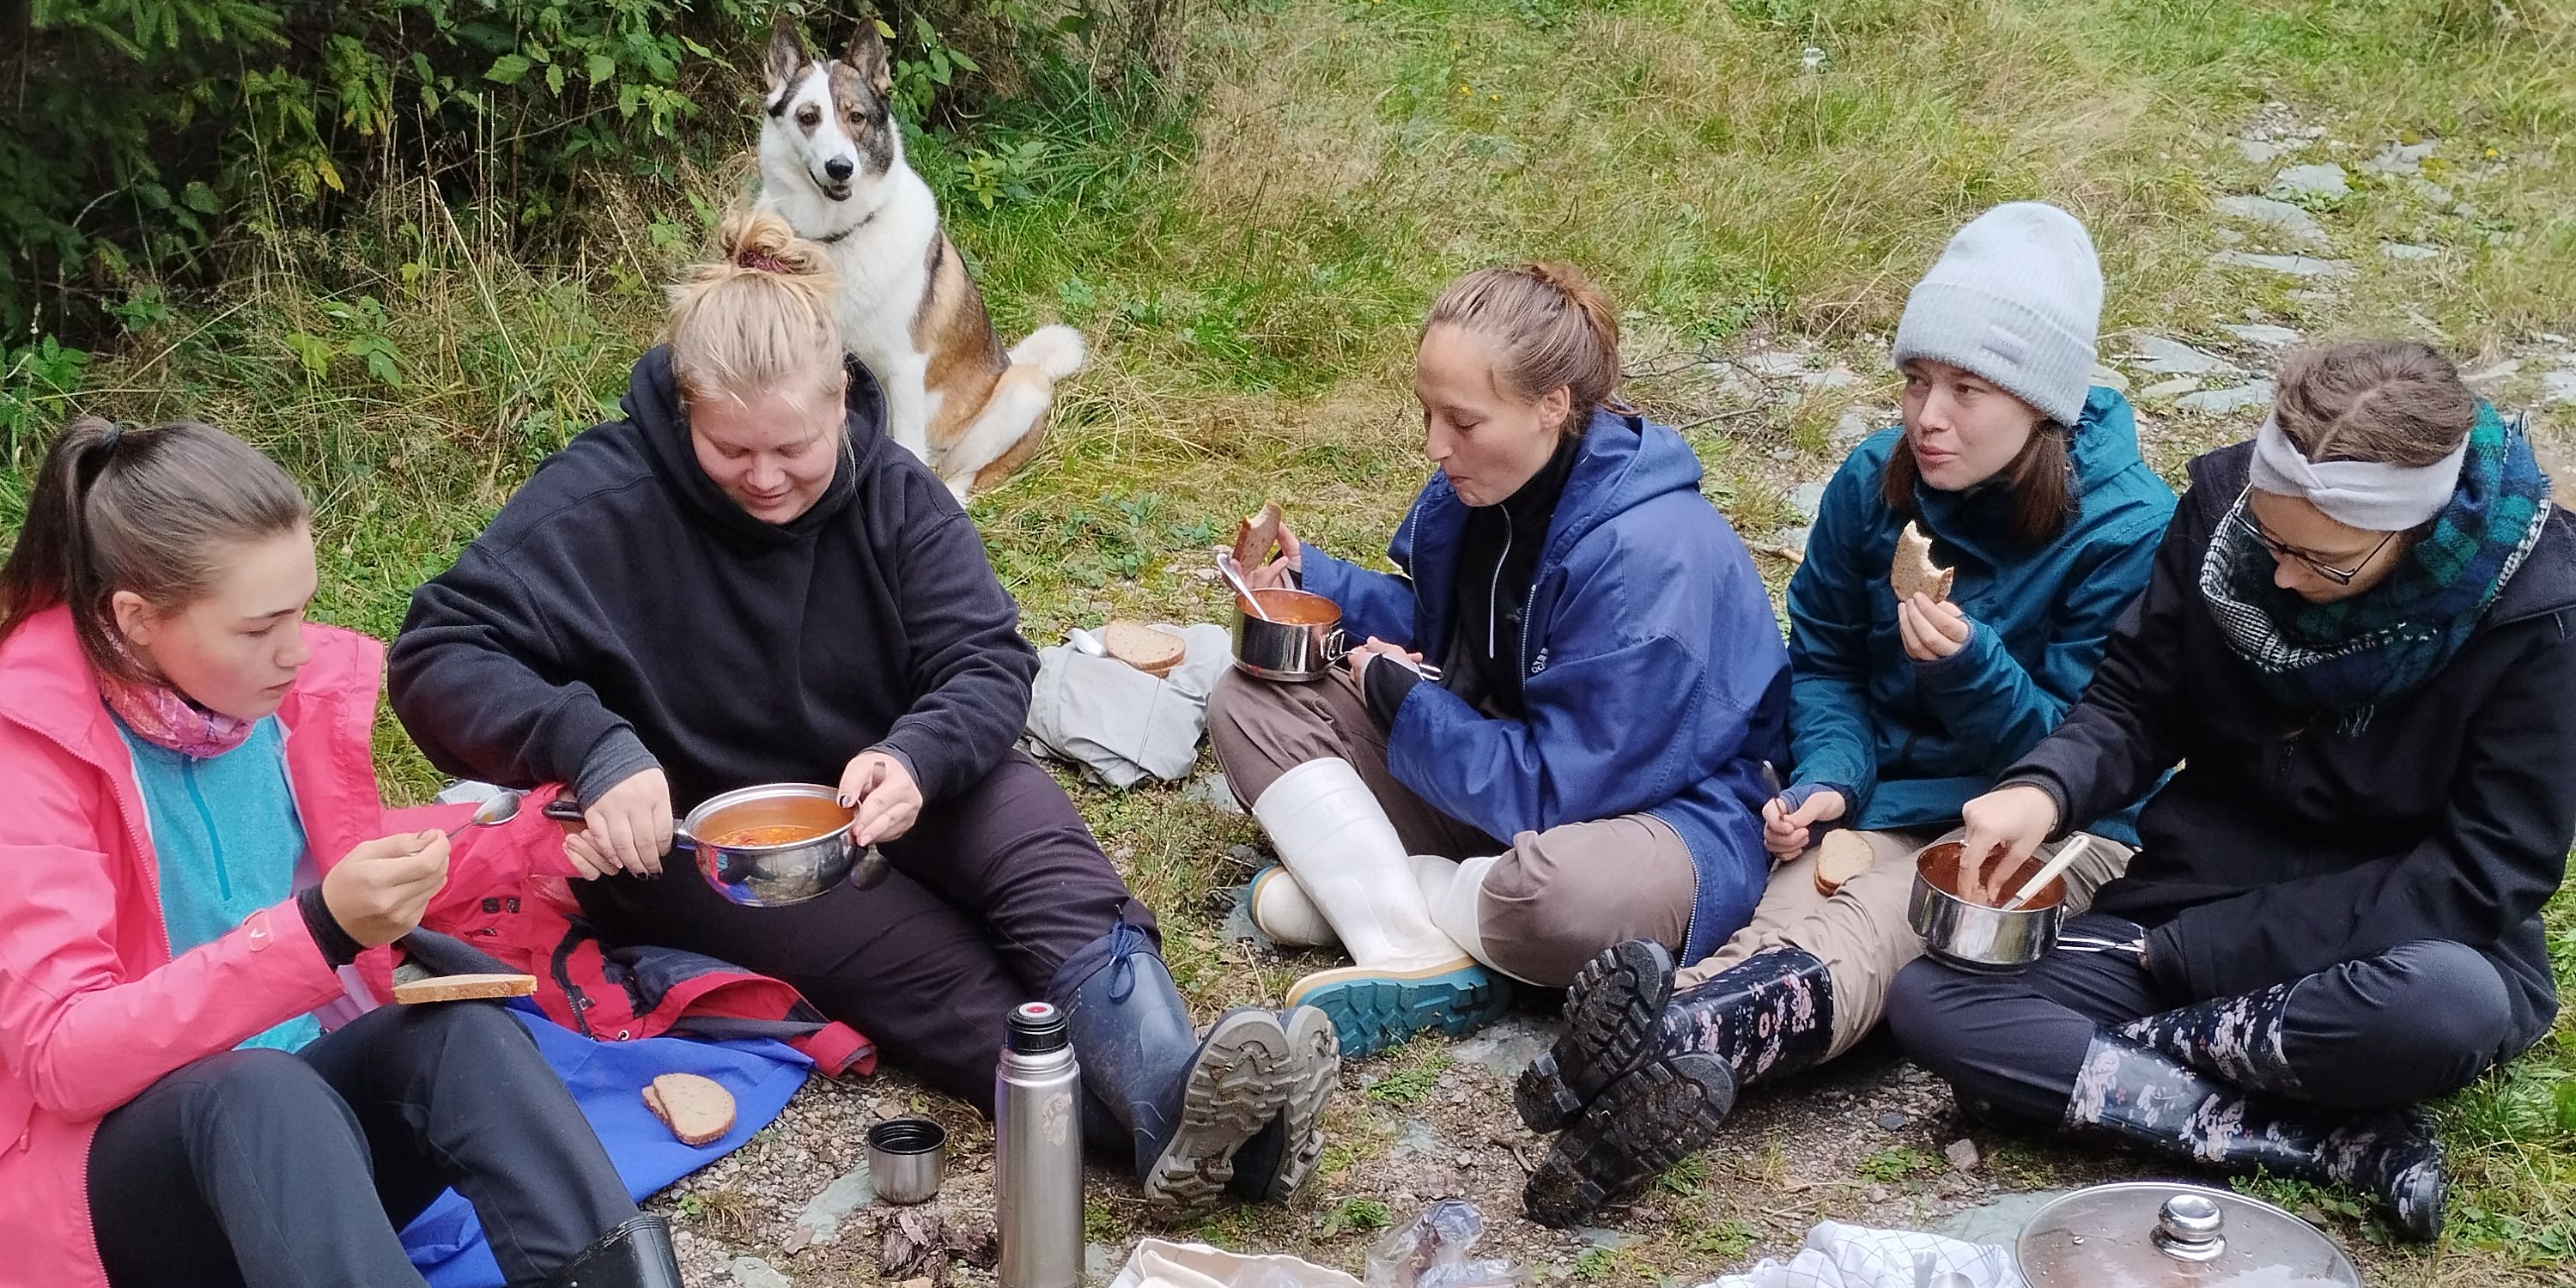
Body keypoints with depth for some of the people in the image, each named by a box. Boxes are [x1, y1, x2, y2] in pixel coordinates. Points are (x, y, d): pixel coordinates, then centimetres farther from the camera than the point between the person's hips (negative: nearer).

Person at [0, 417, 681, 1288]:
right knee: (260, 1091, -37)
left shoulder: (298, 685, 0)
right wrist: (318, 930, -33)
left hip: (307, 1097, 5)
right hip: (118, 1160, -5)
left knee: (462, 1029, -26)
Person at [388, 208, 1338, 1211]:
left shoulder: (893, 491, -5)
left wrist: (918, 757, -34)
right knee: (929, 969, -30)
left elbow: (988, 664, -10)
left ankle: (1176, 1094, -53)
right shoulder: (607, 502, -16)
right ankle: (1179, 1125, -50)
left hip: (883, 791, 4)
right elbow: (437, 657, -21)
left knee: (1048, 860, -27)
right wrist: (590, 746, -39)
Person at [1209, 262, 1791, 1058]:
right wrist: (1309, 581, -2)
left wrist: (1400, 700, -16)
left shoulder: (1650, 557, -29)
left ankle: (1347, 885, -12)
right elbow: (1432, 626, 14)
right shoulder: (1475, 486, -5)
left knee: (1564, 893, -45)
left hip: (1658, 809, -8)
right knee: (1252, 701, -4)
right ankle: (1416, 960, -21)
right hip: (1491, 764, 8)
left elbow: (1558, 787, -26)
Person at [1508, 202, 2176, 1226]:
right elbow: (1823, 658, 9)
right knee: (1807, 913, -34)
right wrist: (1826, 777, -12)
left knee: (1850, 940, -37)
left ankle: (1678, 1038, -66)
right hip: (1887, 794, 4)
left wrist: (1969, 666, -29)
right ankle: (1674, 1072, -65)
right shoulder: (1875, 481, -1)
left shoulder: (2128, 530, -14)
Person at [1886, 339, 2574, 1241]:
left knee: (2455, 1005, -40)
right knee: (1929, 1001, -19)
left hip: (2394, 940, -3)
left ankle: (2120, 1043, -15)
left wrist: (2199, 950, -20)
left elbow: (2484, 873, -17)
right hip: (2202, 888, 4)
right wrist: (2045, 789, -24)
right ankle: (2346, 1143, -23)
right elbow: (2135, 701, 0)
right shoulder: (2225, 505, -10)